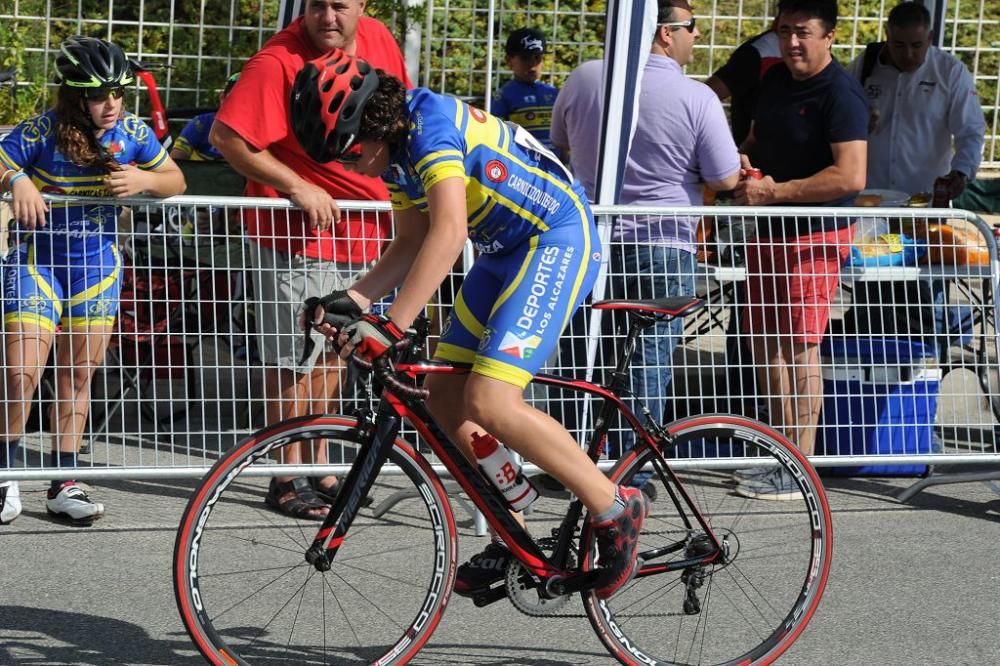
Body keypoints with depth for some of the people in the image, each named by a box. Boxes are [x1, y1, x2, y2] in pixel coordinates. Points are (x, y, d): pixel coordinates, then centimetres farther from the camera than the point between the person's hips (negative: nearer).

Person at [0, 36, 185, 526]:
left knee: (78, 375, 8)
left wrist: (145, 180, -16)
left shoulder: (132, 132, -7)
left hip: (98, 266, 3)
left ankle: (64, 486, 17)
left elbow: (176, 181, 4)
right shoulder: (41, 132, -17)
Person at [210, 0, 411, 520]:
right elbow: (226, 136, -21)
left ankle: (318, 466, 27)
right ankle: (288, 478, 10)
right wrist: (297, 187, -21)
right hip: (299, 228, -7)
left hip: (362, 227, 7)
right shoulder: (279, 61, -19)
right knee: (294, 360, -1)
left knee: (332, 353, 16)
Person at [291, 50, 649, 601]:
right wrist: (356, 297, -3)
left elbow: (449, 232, -33)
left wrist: (389, 326, -37)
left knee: (489, 403, -21)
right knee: (444, 399, 5)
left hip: (559, 240, -10)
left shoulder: (431, 121, -23)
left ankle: (615, 509, -7)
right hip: (504, 251, 10)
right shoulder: (395, 148, 6)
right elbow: (413, 244, 13)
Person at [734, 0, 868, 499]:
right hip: (770, 230, 9)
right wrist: (744, 158, 2)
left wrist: (775, 191, -22)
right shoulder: (775, 79, 10)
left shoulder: (840, 93, -17)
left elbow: (850, 177, -25)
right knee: (763, 342, 13)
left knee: (799, 347, -7)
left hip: (814, 235, -9)